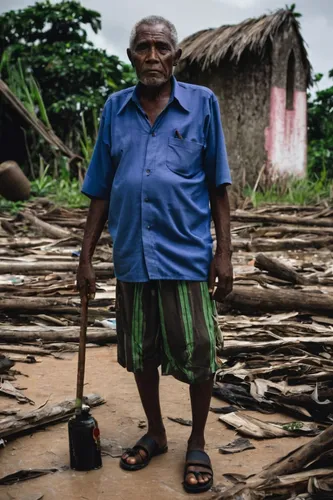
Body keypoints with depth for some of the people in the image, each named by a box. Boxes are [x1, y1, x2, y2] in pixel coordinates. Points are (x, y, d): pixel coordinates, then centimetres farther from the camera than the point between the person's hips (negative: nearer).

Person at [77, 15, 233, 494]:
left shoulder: (202, 103, 0)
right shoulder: (114, 108, 7)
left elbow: (217, 185, 2)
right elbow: (100, 190, 9)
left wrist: (224, 251, -2)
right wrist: (86, 256, 7)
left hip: (187, 253, -3)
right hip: (132, 256, 3)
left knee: (198, 355, 4)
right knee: (141, 353, 15)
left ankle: (197, 444, 27)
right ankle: (155, 434, 37)